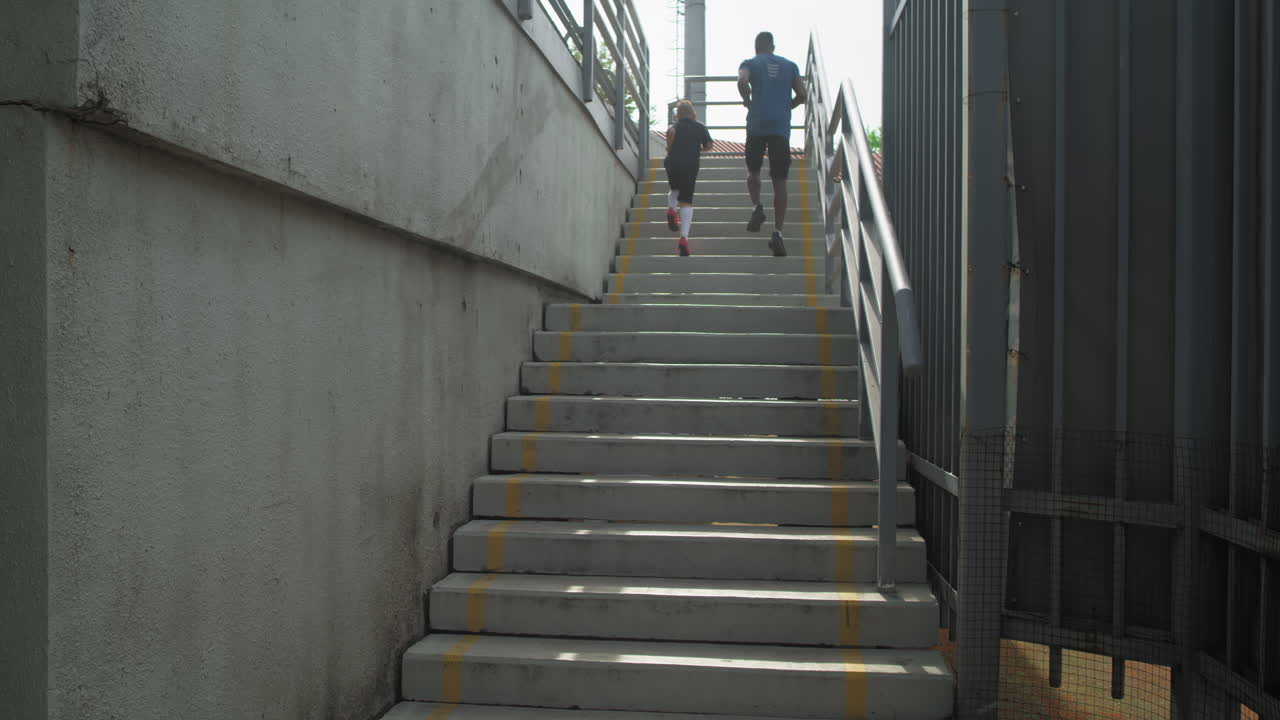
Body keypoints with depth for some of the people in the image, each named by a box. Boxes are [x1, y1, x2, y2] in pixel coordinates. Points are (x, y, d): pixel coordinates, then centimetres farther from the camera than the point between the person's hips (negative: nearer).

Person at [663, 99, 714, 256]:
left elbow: (671, 131, -18)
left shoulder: (676, 126, 6)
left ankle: (671, 209, 1)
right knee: (686, 201, -2)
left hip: (673, 164, 1)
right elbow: (708, 145, 9)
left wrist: (669, 147, -4)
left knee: (675, 190, 32)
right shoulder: (700, 127, 11)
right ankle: (684, 237, -17)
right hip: (691, 166, -1)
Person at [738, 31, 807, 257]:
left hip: (757, 125, -1)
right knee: (780, 181, 1)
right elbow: (802, 95, 8)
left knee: (753, 170, 20)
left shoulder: (750, 63, 9)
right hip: (781, 126, 1)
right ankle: (777, 234, -7)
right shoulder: (790, 65, 16)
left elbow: (742, 82, -13)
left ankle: (757, 207, -6)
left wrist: (748, 101, 5)